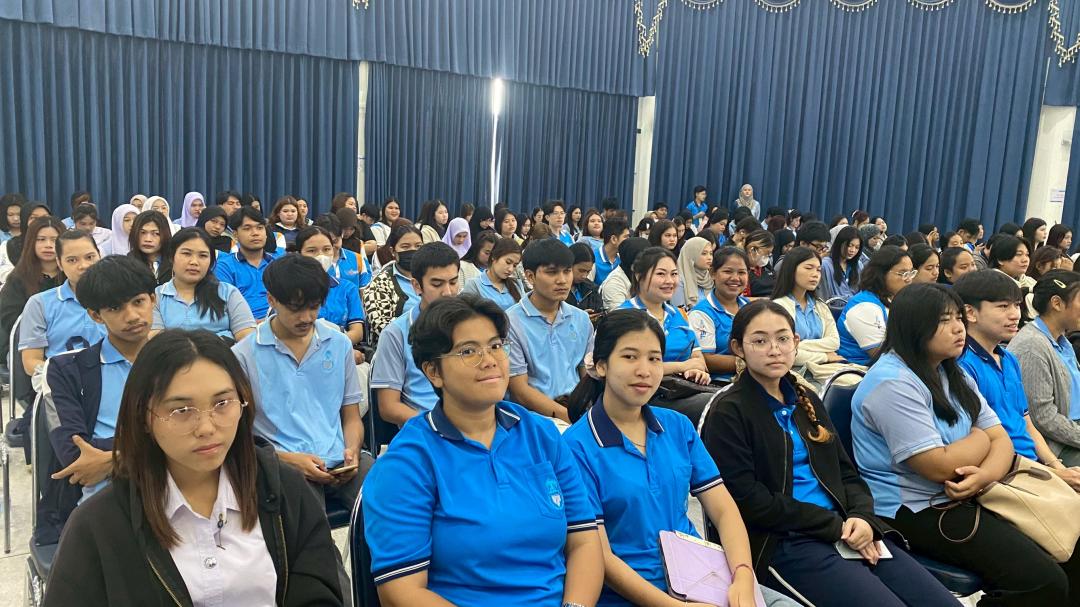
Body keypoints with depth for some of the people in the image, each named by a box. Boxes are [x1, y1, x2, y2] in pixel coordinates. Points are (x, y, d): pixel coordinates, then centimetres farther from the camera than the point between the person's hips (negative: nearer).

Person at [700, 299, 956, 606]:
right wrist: (836, 526, -11)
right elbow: (748, 500, -11)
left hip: (846, 531, 7)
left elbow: (846, 472, 16)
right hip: (782, 543, -6)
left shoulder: (806, 399, 18)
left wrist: (861, 517, -6)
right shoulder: (728, 412, -4)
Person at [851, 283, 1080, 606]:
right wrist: (982, 438, -1)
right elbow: (941, 467, -21)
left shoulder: (955, 375, 11)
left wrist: (983, 476, -16)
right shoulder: (893, 383, -19)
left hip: (968, 497, 9)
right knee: (1043, 581, -17)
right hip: (912, 510, -9)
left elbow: (1001, 440, 7)